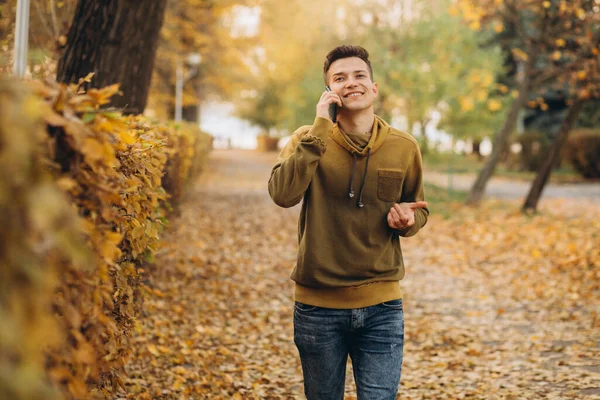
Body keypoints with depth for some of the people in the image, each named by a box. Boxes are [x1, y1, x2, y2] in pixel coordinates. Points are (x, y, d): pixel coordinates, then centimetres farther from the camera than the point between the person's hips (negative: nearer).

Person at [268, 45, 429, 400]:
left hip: (381, 307, 1)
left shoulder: (404, 147, 0)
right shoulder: (308, 141, -4)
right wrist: (319, 129, -23)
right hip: (318, 306, 0)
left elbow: (420, 211, 14)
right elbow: (283, 194, -23)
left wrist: (406, 219, -10)